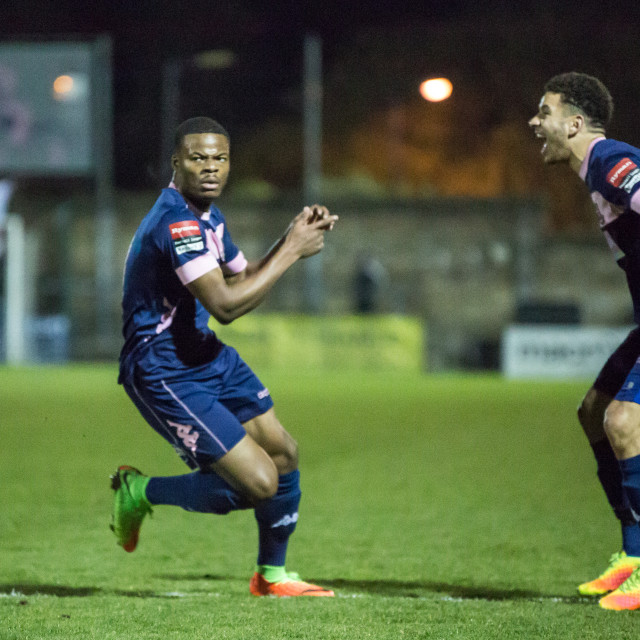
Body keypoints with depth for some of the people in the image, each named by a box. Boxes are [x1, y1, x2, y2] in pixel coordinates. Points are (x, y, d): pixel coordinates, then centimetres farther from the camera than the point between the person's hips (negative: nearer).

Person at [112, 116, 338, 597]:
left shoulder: (206, 214, 8)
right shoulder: (174, 222, -25)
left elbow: (243, 280, 22)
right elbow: (226, 305, -33)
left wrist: (292, 240, 5)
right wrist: (292, 251, -25)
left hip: (205, 356, 10)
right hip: (164, 373, -10)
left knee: (282, 453, 14)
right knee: (259, 482, -14)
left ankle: (272, 575, 33)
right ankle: (141, 493, 7)